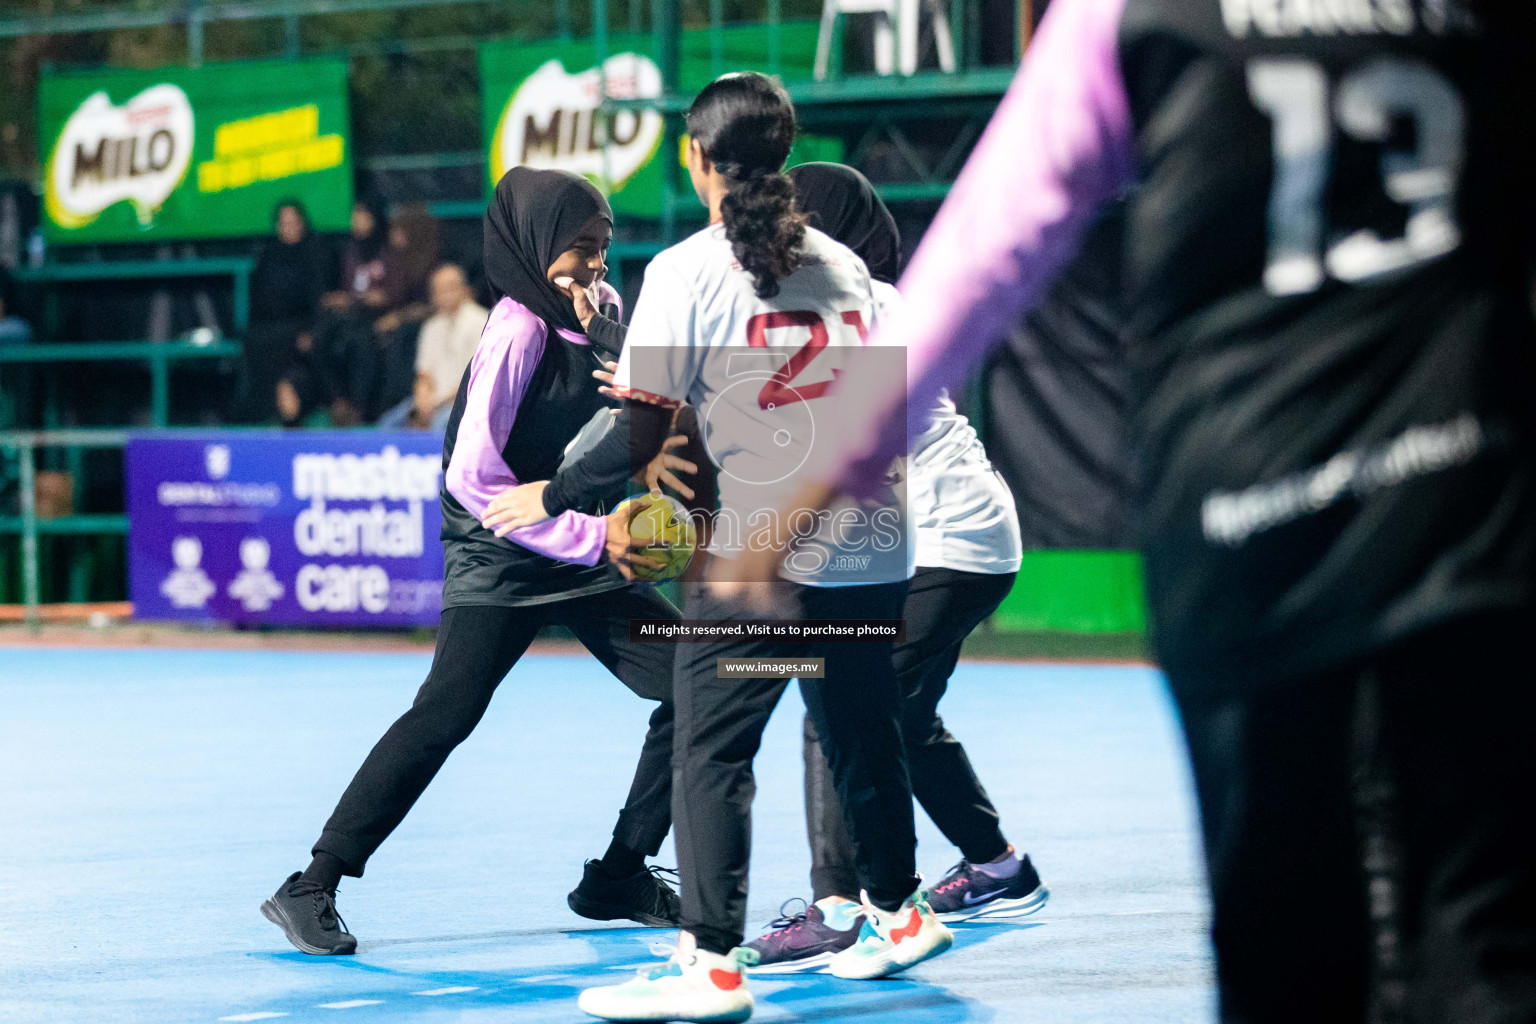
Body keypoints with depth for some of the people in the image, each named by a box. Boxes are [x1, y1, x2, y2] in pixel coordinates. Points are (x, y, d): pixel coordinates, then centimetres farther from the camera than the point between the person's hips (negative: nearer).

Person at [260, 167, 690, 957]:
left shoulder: (604, 309, 5)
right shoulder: (519, 330, -18)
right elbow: (473, 478, -23)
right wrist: (592, 537, -22)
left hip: (587, 553, 8)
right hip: (504, 559, -8)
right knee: (445, 715, -17)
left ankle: (620, 879, 12)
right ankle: (310, 890, -12)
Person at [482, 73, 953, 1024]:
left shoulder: (686, 271, -7)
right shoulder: (844, 265, 10)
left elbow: (644, 438, -10)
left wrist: (551, 496, 5)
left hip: (753, 557, -6)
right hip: (868, 552, 6)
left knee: (712, 756, -2)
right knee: (863, 736, 20)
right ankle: (898, 914, 33)